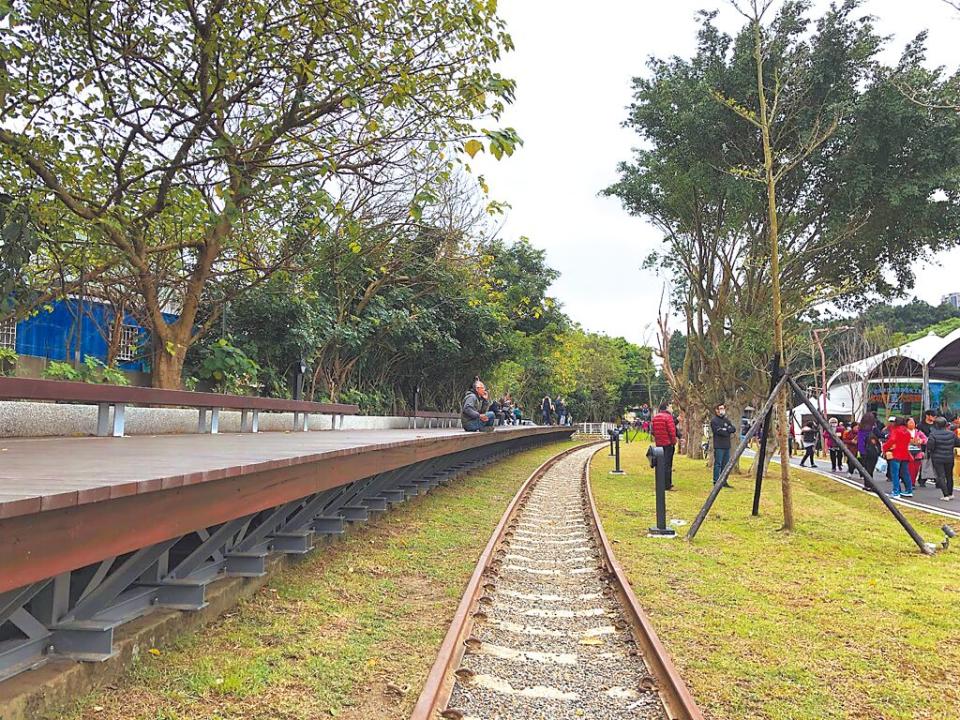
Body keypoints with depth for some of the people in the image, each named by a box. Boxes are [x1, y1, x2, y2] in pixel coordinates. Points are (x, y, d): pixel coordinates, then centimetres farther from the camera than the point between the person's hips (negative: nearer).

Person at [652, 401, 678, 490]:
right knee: (667, 464, -3)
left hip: (658, 444, 7)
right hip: (668, 443, -7)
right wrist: (674, 442, -7)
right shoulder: (668, 417, -12)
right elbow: (672, 431, -16)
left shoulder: (655, 417, 10)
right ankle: (667, 485, -2)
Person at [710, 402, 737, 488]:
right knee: (718, 464, -6)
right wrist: (729, 431, -3)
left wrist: (725, 429, -10)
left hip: (727, 446, 7)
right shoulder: (714, 420, -5)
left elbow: (734, 429, 8)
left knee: (726, 464, 10)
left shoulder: (726, 419, 18)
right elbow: (719, 431, -16)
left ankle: (724, 481, 16)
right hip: (719, 446, -7)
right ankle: (716, 481, -2)